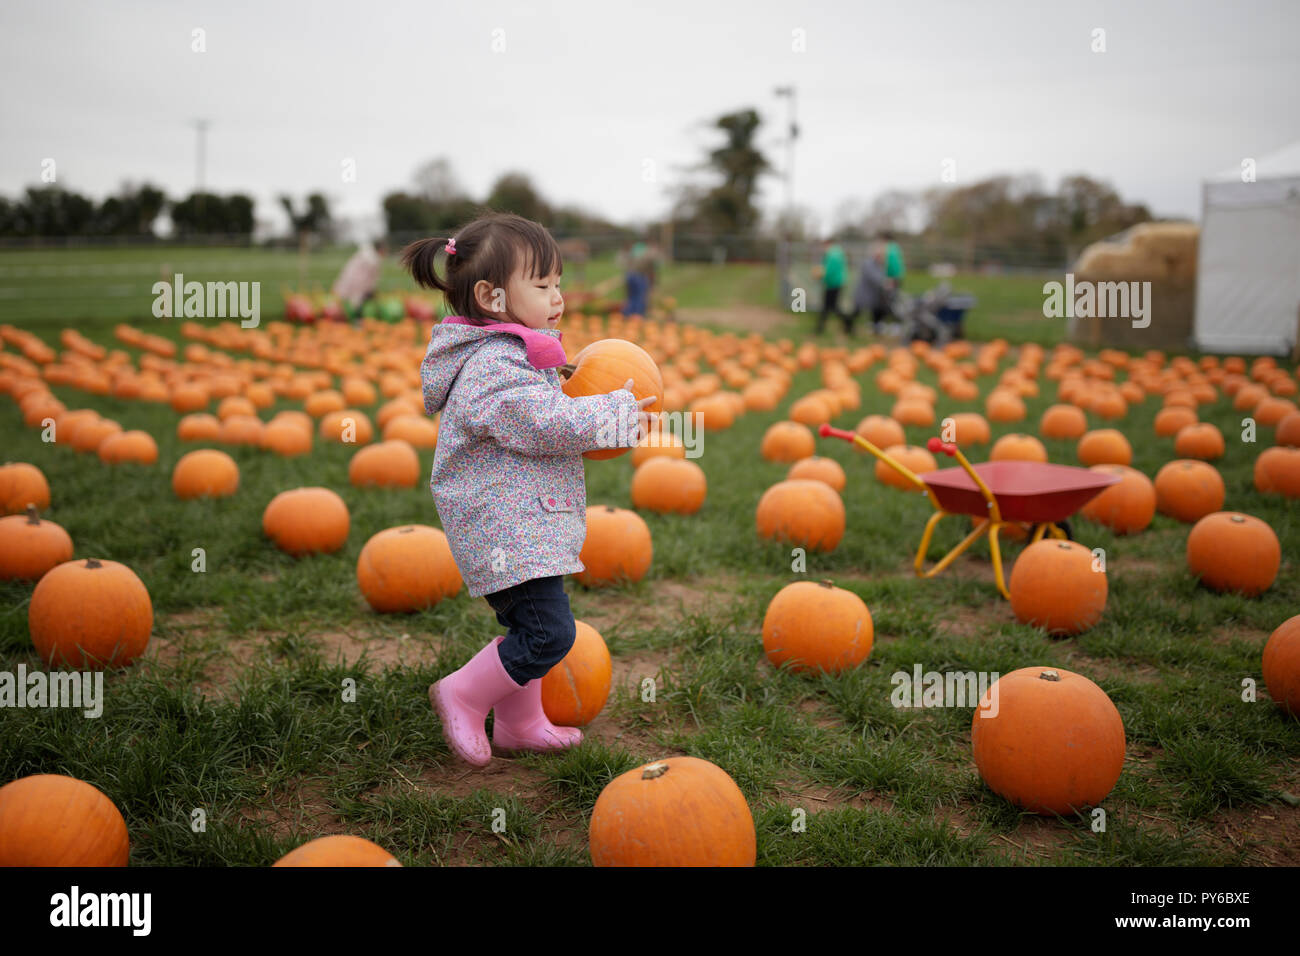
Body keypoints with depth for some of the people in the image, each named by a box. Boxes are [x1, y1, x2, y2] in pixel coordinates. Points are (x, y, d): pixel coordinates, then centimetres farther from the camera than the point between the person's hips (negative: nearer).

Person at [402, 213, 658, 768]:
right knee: (549, 632, -11)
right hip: (508, 530, -11)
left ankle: (521, 724, 33)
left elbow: (544, 407, 29)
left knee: (528, 627, 19)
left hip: (514, 526, 11)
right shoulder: (495, 368, -22)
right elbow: (552, 425, -27)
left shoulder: (505, 353, 14)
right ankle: (463, 696, 7)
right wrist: (619, 414, -13)